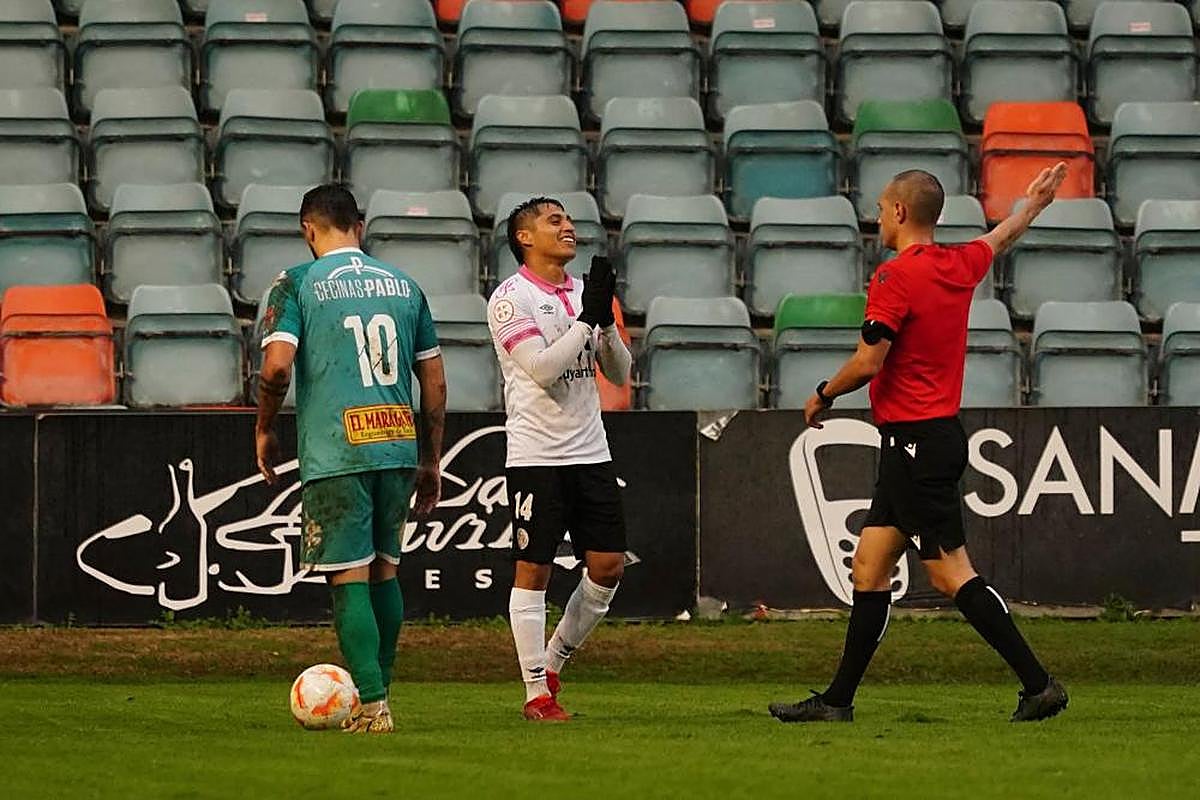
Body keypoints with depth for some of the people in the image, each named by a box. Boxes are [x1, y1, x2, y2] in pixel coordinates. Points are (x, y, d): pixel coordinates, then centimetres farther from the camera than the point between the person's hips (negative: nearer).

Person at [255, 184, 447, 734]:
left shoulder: (297, 285, -1)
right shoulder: (402, 284, 13)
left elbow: (277, 365, -13)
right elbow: (435, 383, 13)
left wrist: (264, 430, 4)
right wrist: (430, 462, 20)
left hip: (335, 455, -5)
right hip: (399, 448, 5)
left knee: (349, 580, -2)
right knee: (384, 570, 17)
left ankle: (372, 707, -7)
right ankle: (378, 692, 22)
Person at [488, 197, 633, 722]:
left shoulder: (584, 294, 14)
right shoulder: (512, 298, -6)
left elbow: (619, 373, 12)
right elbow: (543, 369, -17)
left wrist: (607, 322, -5)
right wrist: (587, 318, -18)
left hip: (591, 454, 6)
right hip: (537, 456, -6)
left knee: (608, 566, 3)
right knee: (533, 571, -3)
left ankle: (553, 662, 20)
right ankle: (537, 693, 2)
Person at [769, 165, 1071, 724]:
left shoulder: (895, 277, -16)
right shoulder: (960, 266, 9)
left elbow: (868, 363, -19)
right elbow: (1002, 237, 31)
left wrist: (822, 396, -1)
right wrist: (1035, 203, 51)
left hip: (915, 443, -9)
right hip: (939, 435, 9)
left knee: (951, 574, -8)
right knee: (869, 567, 10)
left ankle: (1038, 684, -9)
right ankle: (837, 700, 12)